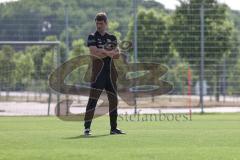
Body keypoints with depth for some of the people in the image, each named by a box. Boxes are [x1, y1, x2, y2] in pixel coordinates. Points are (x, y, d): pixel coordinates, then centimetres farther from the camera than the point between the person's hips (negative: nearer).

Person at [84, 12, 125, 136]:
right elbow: (93, 53, -16)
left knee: (113, 100, 9)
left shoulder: (112, 38, 13)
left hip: (111, 72, 5)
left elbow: (117, 55, 2)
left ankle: (113, 128, 19)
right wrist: (109, 52, -15)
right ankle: (87, 127, -16)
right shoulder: (92, 37, 1)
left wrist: (103, 52, -13)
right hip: (98, 72, -5)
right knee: (93, 99, -13)